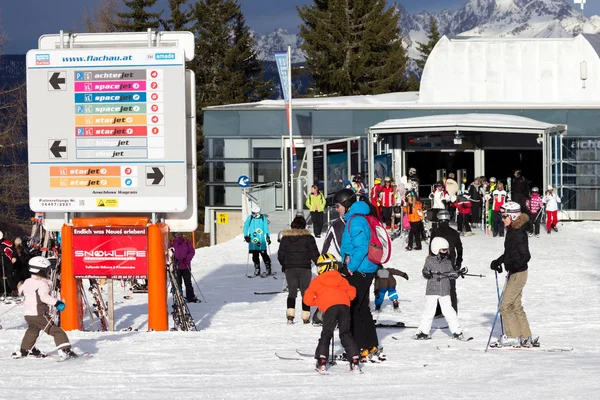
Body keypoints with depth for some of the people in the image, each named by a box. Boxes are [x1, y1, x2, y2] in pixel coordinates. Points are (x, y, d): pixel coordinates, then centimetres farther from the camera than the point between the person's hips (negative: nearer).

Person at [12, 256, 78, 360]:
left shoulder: (27, 282, 8)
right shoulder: (42, 284, -16)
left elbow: (21, 290, 28)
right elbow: (44, 296, -32)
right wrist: (56, 303, -37)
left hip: (27, 314, 8)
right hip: (39, 314, -8)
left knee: (32, 330, 34)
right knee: (56, 331, -9)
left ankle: (24, 350, 48)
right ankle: (65, 351, -24)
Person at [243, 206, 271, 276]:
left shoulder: (263, 218, 3)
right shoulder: (250, 218, 3)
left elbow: (266, 228, 6)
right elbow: (246, 227, 4)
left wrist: (268, 237, 1)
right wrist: (246, 236, -7)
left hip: (261, 240, -1)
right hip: (252, 240, 1)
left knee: (264, 254, -6)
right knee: (255, 255, 3)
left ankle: (268, 268, 3)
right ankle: (257, 270, 11)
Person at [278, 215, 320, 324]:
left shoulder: (285, 237, 1)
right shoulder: (308, 237, -6)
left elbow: (281, 255, 6)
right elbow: (314, 254, -5)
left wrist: (284, 266, 23)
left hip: (289, 269, 2)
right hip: (304, 269, -2)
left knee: (292, 292, 9)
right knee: (305, 292, 6)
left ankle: (290, 315, -5)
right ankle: (305, 316, 3)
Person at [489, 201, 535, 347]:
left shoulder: (518, 234, -20)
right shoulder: (512, 231, 9)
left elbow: (526, 256, -24)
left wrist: (514, 265, -35)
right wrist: (498, 261, 20)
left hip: (518, 274, -10)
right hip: (514, 273, 10)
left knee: (505, 306, -5)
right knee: (516, 306, 14)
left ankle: (513, 337, 2)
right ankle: (526, 338, 19)